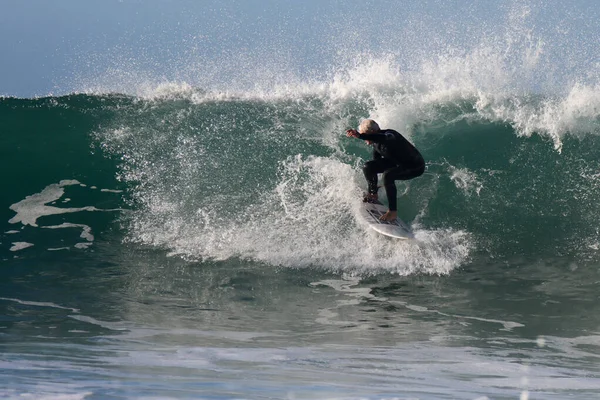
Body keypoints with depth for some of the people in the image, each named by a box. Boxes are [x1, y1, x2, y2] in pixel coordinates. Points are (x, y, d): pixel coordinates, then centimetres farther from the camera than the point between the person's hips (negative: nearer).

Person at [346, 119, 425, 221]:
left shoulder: (389, 135, -31)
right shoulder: (376, 143, -4)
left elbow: (383, 139, -57)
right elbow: (376, 161, 10)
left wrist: (360, 136, -71)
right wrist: (373, 190, 18)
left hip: (415, 166, -9)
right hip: (397, 162, 9)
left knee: (388, 175, -34)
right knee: (368, 167, -2)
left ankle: (393, 212, -29)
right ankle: (373, 196, 18)